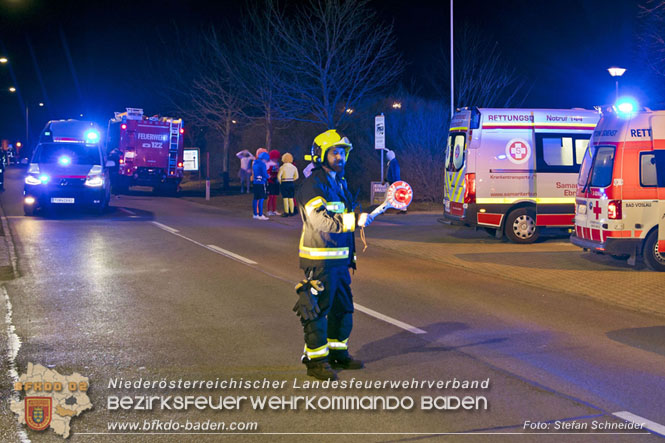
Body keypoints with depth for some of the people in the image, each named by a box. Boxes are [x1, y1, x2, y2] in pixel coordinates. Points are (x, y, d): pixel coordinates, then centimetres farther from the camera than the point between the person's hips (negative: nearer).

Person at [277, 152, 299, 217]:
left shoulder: (283, 167, -10)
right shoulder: (294, 167, 3)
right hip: (292, 183, 5)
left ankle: (286, 212, -4)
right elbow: (296, 176, 9)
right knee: (291, 198, 9)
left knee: (285, 198, -2)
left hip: (284, 184, -5)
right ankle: (292, 212, 10)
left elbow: (279, 176, -13)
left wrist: (280, 182, 2)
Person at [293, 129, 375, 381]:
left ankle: (338, 353, 28)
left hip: (340, 258, 9)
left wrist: (350, 255, 21)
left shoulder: (340, 183, 16)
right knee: (318, 309, -5)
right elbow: (321, 222, -25)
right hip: (320, 259, -9)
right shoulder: (313, 185, -14)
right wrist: (355, 219, -29)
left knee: (343, 308, 16)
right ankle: (316, 361, 2)